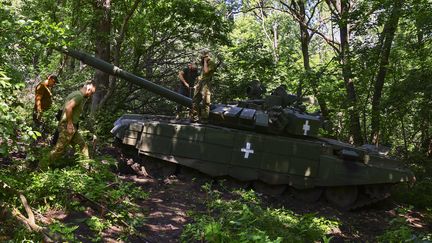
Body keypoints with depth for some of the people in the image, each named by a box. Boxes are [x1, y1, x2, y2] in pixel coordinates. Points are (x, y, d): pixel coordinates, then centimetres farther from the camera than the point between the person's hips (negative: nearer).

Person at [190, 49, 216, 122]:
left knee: (205, 102, -9)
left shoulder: (211, 63, -4)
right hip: (200, 83, 9)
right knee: (195, 100, 6)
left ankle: (204, 118, -7)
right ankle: (194, 117, 10)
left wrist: (205, 61, -9)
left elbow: (206, 71, -19)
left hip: (206, 84, -9)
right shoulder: (204, 64, 23)